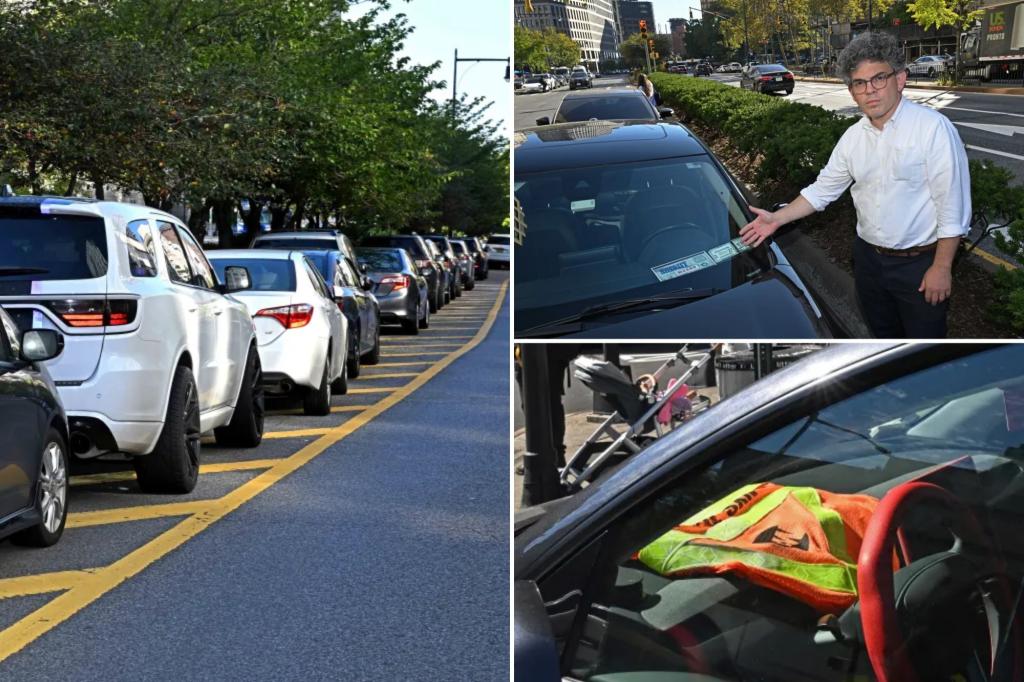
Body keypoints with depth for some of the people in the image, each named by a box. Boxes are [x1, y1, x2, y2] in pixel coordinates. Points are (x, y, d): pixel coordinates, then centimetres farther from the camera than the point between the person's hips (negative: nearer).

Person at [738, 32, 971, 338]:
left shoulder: (933, 127, -19)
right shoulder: (853, 137, 3)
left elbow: (952, 205, -19)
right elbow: (823, 189, 12)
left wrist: (942, 267, -18)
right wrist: (777, 219, 3)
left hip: (919, 263, -6)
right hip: (869, 257, 6)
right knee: (883, 334, 21)